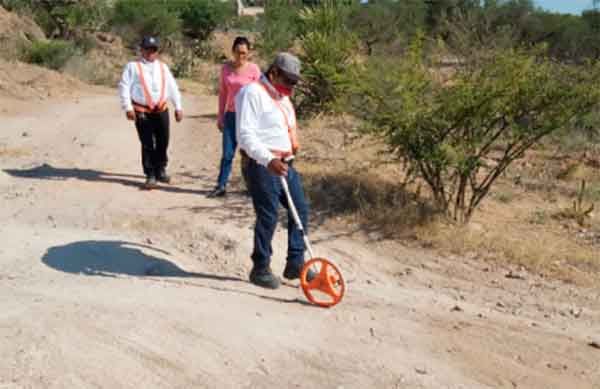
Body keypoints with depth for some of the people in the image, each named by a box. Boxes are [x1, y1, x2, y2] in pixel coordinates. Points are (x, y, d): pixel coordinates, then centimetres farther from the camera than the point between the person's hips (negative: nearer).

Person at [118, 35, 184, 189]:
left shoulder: (162, 67, 15)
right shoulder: (133, 66, 1)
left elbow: (172, 87, 15)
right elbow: (124, 87, -4)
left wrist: (178, 107, 10)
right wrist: (128, 108, -13)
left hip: (161, 110, 4)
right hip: (142, 112, -4)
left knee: (162, 142, 8)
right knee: (147, 144, -3)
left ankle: (160, 170, 27)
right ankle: (150, 176, 6)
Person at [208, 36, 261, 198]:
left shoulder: (253, 69, -7)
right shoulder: (226, 68, 4)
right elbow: (223, 93, 10)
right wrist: (220, 116, 9)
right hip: (231, 115, 3)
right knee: (227, 153, 5)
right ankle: (221, 186, 12)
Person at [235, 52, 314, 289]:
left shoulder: (282, 97, 19)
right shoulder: (253, 93, -12)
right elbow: (245, 135, -20)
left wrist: (293, 145, 16)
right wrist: (268, 160, -30)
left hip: (285, 164, 9)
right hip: (263, 165, -9)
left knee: (301, 209, 9)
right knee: (268, 217, -5)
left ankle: (295, 264, 21)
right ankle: (260, 269, 11)